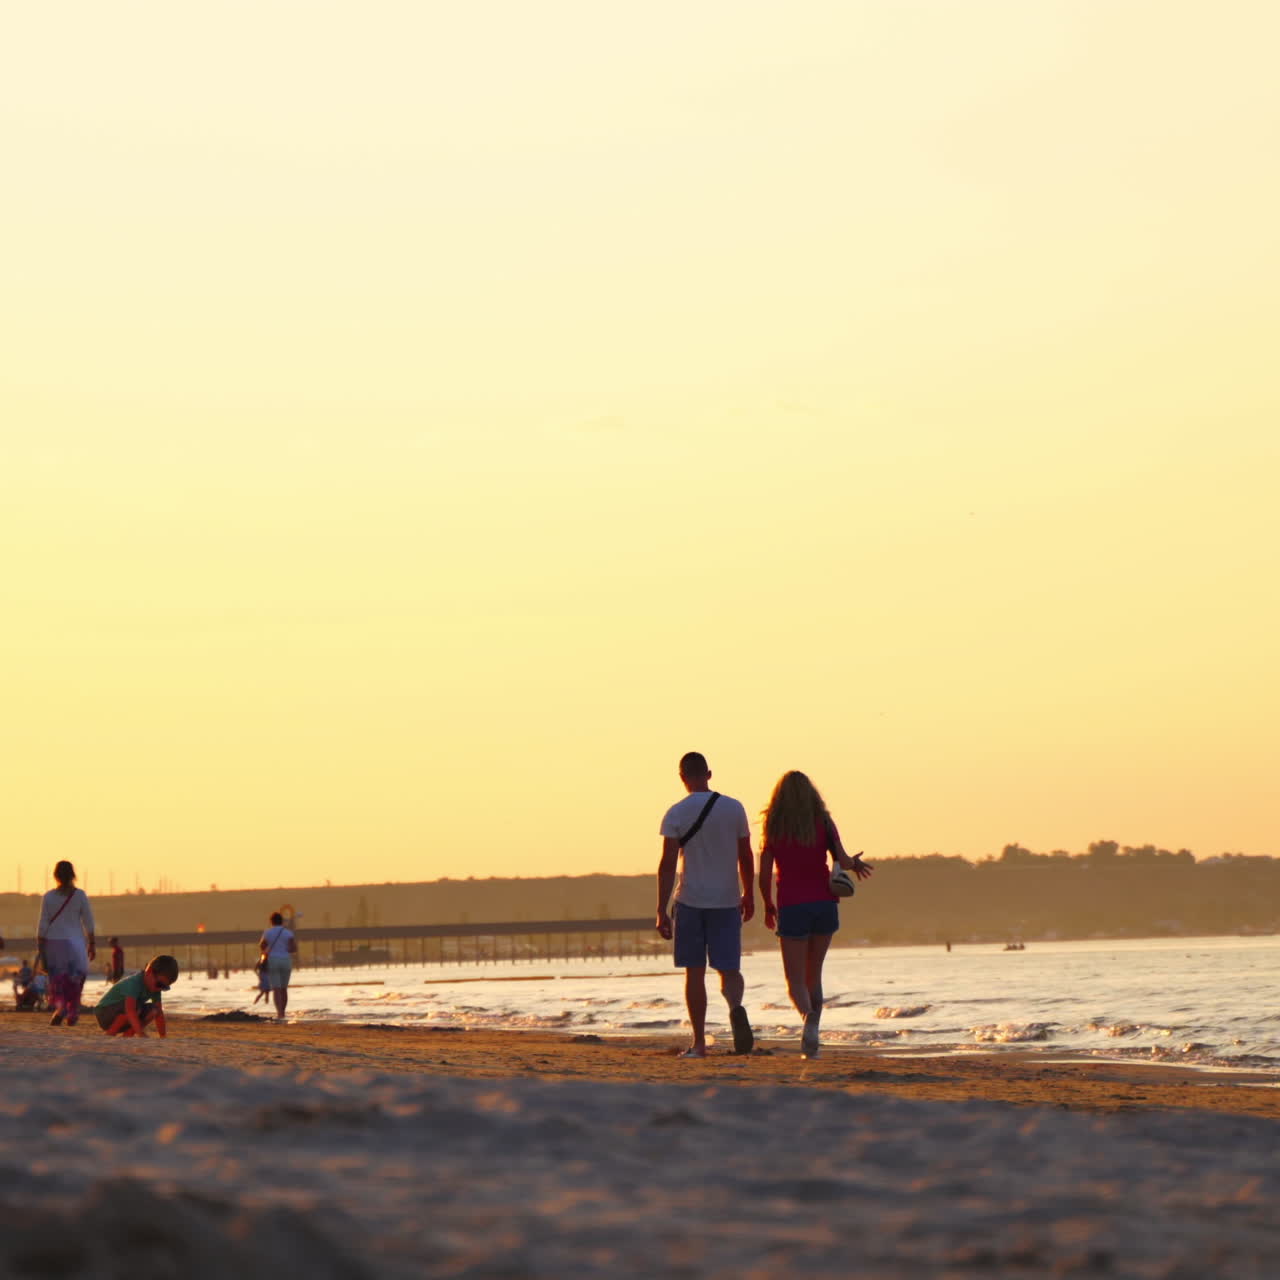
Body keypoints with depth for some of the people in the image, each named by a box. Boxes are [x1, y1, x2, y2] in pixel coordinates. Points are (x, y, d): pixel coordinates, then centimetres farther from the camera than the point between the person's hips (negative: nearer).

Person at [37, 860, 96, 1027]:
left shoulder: (49, 897, -3)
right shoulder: (80, 895, -4)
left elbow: (43, 925, -1)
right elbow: (88, 922, 0)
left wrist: (41, 949, 5)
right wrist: (91, 944, 10)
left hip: (53, 942, 0)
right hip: (75, 942, 0)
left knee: (56, 978, 10)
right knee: (75, 978, 12)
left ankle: (59, 1006, -14)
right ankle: (72, 1014, 12)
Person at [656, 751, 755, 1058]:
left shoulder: (676, 814, -5)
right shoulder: (734, 808, 2)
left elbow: (667, 864, -9)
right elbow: (746, 857, 8)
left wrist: (662, 911, -7)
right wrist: (749, 895, 21)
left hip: (690, 901, -1)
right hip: (727, 901, 1)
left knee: (694, 972, 7)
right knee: (728, 968, 6)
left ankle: (699, 1043, 7)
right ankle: (736, 1007, -27)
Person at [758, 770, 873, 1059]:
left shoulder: (773, 828, -1)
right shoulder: (823, 823, 1)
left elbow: (764, 876, -2)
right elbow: (844, 863, -8)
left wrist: (769, 908, 13)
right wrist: (855, 864, 15)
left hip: (792, 908, -2)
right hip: (824, 904, 2)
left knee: (796, 982, 1)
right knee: (814, 976, 16)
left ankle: (808, 1015, -32)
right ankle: (811, 1042, 8)